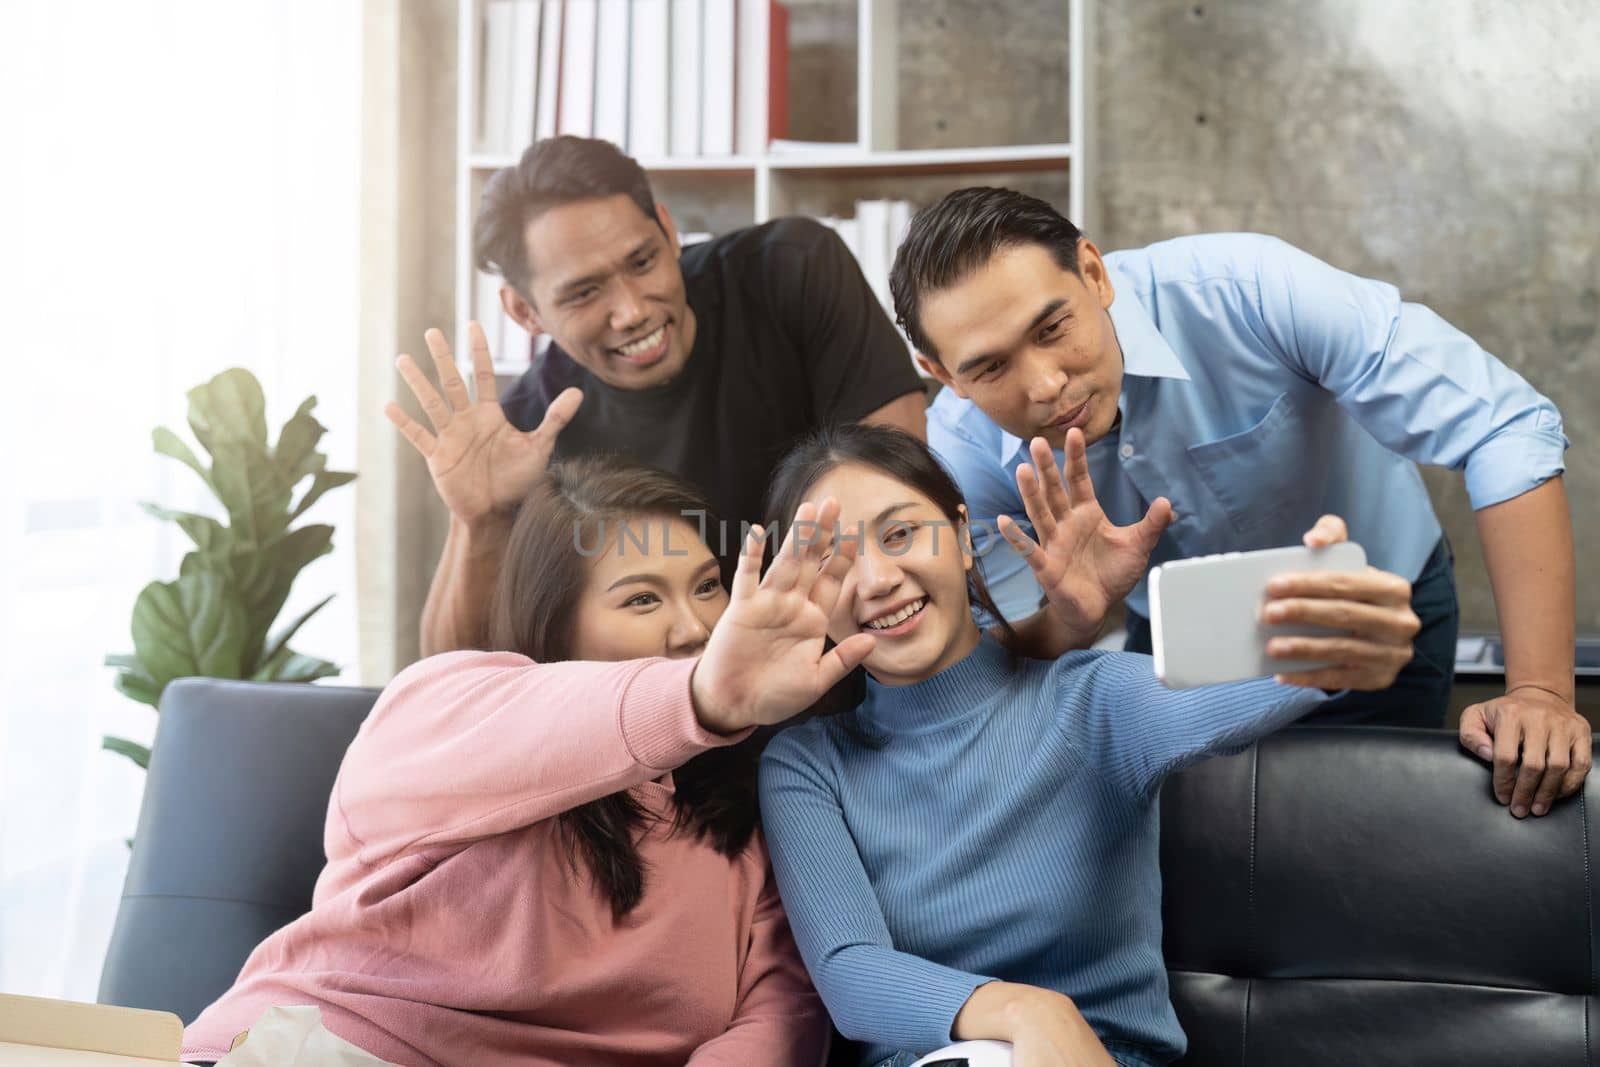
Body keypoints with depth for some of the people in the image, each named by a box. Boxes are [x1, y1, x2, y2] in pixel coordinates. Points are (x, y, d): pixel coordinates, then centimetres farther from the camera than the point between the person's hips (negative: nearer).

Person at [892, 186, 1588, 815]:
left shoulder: (1240, 289, -35)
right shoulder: (964, 451, -24)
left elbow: (1507, 428, -35)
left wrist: (1540, 692, -40)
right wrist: (1073, 614, -44)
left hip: (1378, 613, -2)